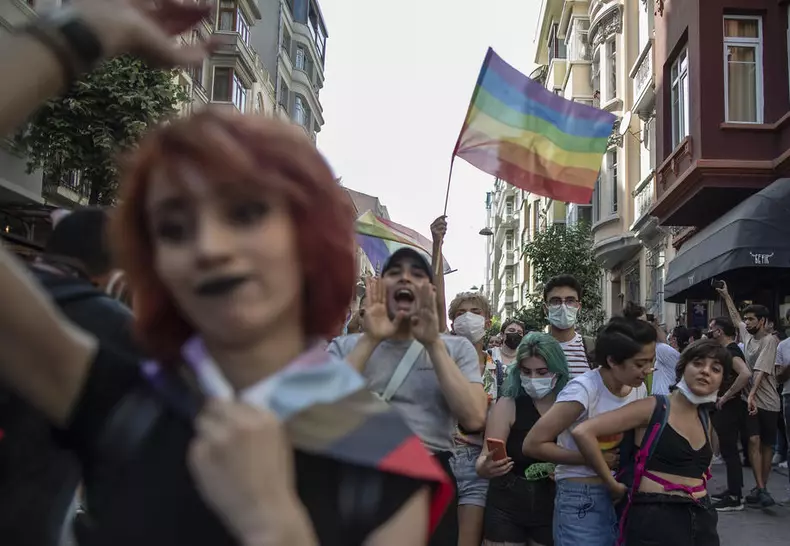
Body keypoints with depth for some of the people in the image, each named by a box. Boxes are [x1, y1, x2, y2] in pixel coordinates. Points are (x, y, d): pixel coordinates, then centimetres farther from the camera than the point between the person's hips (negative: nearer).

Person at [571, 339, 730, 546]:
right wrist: (613, 485, -12)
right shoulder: (654, 408, -8)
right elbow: (582, 432, -18)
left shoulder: (704, 419, 11)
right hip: (655, 518, -6)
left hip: (702, 519, 6)